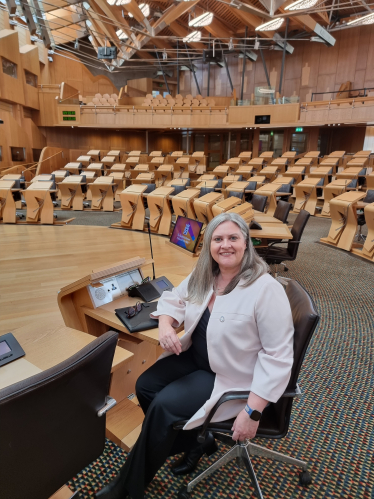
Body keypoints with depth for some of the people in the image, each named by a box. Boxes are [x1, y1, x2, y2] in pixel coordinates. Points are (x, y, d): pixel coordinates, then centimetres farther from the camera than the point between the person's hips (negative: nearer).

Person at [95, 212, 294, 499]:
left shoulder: (266, 290, -25)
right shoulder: (203, 276, -4)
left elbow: (278, 355, -23)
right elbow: (174, 298, 10)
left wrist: (253, 411, -25)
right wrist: (166, 325, -12)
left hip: (230, 376, -7)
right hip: (195, 356, 7)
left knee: (164, 406, -16)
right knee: (145, 386, -4)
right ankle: (195, 441, 21)